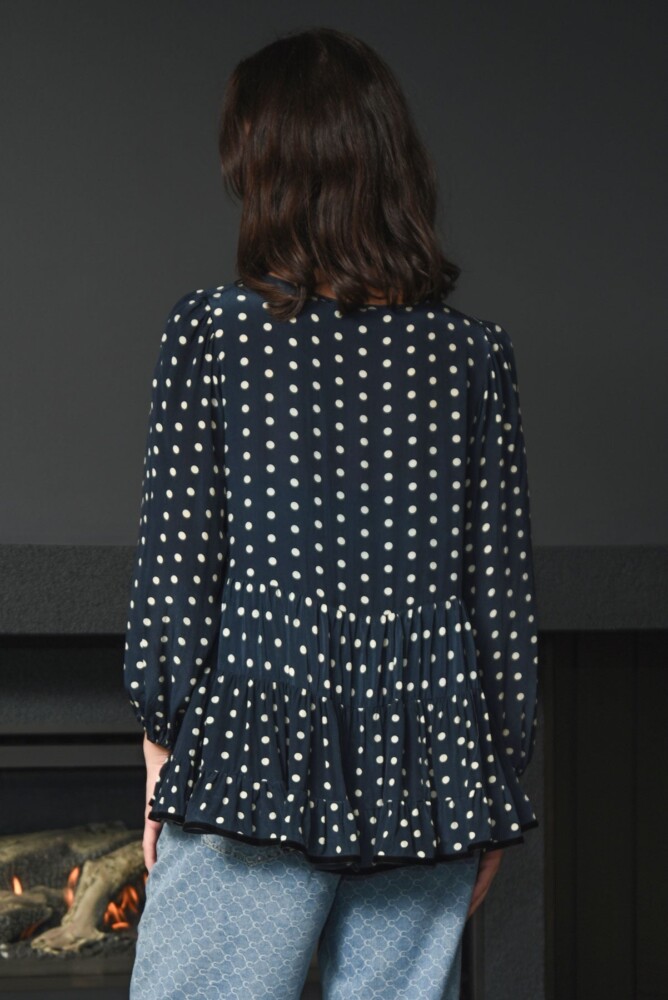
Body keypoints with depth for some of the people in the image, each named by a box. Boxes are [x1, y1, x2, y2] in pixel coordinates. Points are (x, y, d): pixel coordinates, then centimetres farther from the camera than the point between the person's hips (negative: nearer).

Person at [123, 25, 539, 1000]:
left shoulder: (212, 329, -4)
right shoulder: (473, 351, 4)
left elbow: (176, 557, -4)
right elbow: (503, 586, 6)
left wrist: (163, 739, 5)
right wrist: (498, 787, 13)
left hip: (257, 756, -3)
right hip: (427, 770, 3)